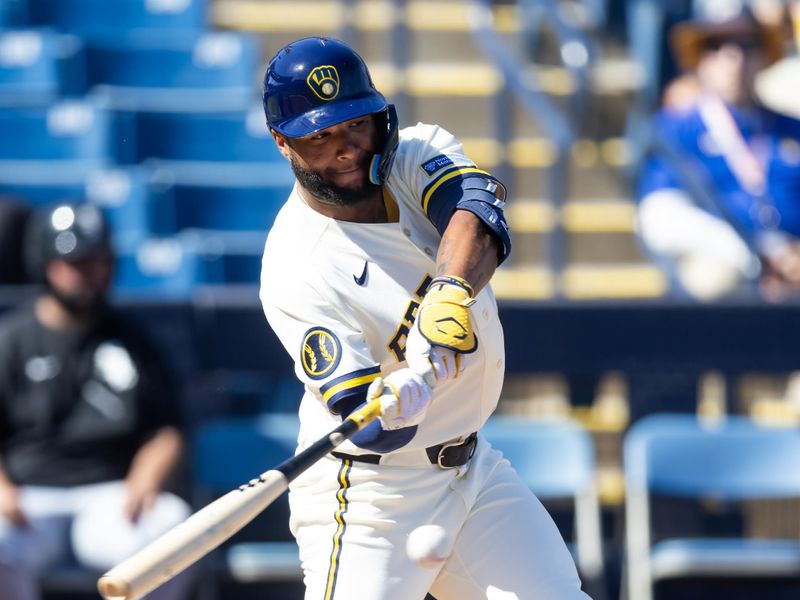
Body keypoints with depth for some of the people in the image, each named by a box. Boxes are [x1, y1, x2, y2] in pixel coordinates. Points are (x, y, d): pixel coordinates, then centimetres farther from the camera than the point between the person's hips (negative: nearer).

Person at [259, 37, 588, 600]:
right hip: (369, 497, -6)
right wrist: (393, 406, -48)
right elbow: (367, 428, -25)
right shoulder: (296, 272, -20)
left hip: (473, 465, 6)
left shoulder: (418, 152, -3)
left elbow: (478, 216, -25)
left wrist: (450, 295, -44)